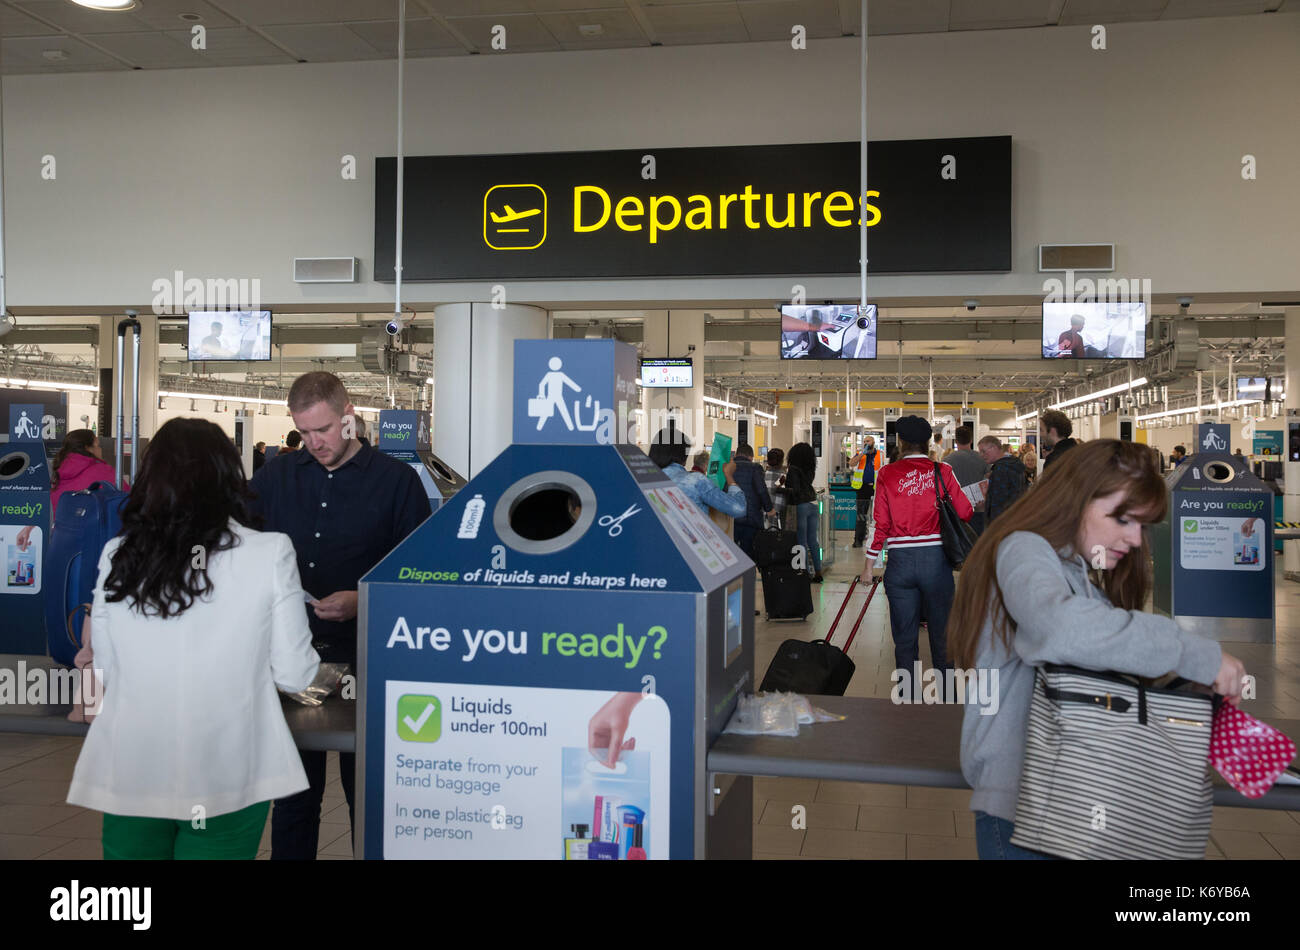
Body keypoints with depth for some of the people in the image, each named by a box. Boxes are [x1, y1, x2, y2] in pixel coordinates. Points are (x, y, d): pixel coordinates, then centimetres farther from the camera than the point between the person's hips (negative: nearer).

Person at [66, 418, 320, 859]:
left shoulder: (117, 556, -3)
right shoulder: (269, 553, -10)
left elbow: (105, 669, 6)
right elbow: (294, 675, -5)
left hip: (129, 773, 2)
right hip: (225, 775, -2)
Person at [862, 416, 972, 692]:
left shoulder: (887, 474, -1)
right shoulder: (942, 472, -1)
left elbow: (880, 523, -2)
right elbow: (965, 513, -4)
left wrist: (870, 563, 5)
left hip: (900, 562, 0)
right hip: (936, 558, 0)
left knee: (904, 638, 10)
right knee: (941, 634, 11)